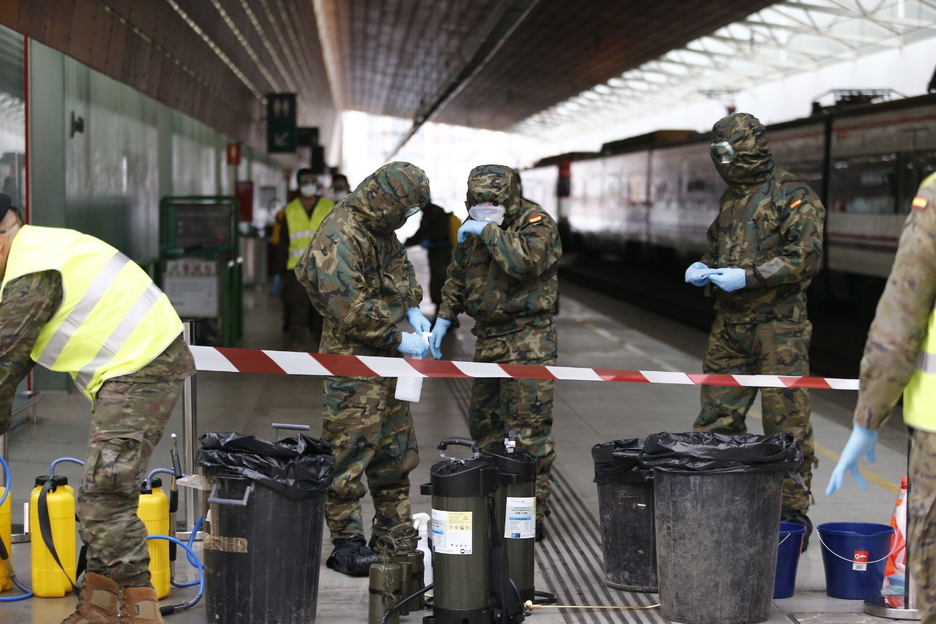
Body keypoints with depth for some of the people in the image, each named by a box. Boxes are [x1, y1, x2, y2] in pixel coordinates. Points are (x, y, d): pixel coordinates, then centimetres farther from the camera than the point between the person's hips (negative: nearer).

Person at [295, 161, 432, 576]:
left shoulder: (381, 230, 9)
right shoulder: (339, 238, -22)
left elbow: (400, 269, 26)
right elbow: (351, 311, -26)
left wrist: (411, 309, 8)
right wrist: (399, 340, -18)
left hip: (385, 357, 10)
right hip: (352, 359, -10)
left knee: (396, 449, 15)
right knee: (351, 452, -4)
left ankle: (393, 534, 26)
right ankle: (346, 544, 4)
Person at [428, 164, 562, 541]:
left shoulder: (536, 224, -11)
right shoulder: (473, 228, 11)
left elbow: (527, 260, -32)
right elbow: (457, 277, 23)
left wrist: (489, 232, -23)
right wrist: (444, 318, 15)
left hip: (527, 341, -8)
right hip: (488, 338, 8)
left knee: (528, 427, -9)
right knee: (483, 421, 13)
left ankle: (533, 514, -3)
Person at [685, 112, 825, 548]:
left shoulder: (793, 195, -7)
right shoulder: (731, 197, 18)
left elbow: (806, 257, -16)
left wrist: (747, 276, -19)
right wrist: (704, 270, 7)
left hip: (778, 326, -7)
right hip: (729, 324, 8)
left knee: (785, 423, -4)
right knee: (717, 418, 8)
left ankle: (793, 511, 5)